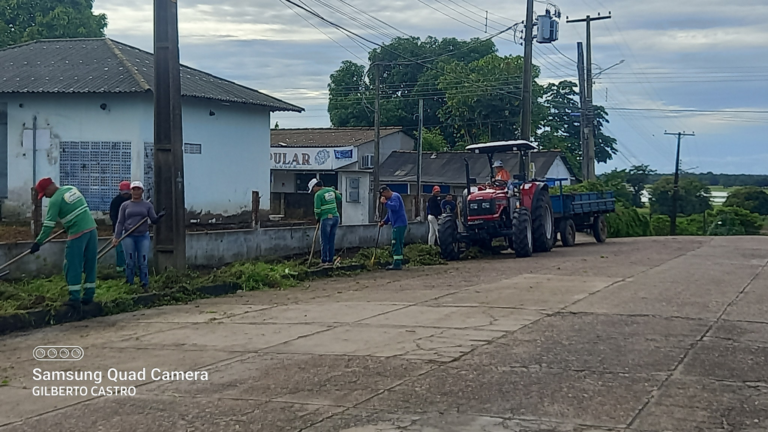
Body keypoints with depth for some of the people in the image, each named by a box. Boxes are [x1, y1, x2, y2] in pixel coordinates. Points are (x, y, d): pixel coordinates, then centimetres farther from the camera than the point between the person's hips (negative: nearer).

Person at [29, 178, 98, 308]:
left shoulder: (55, 200, -7)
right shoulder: (72, 188, 15)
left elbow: (49, 224, -9)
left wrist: (38, 243, -5)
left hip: (78, 233, -7)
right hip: (92, 228, 7)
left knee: (73, 266, 0)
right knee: (90, 264, 10)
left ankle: (75, 299, -1)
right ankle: (88, 296, 14)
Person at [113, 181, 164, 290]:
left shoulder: (147, 205, 10)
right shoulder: (125, 205, 9)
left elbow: (154, 220, 5)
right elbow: (120, 222, 6)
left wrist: (160, 216, -18)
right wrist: (116, 237, -3)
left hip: (143, 236, 0)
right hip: (128, 237, 0)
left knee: (143, 262, -5)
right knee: (130, 262, -2)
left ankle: (145, 285, -2)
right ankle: (129, 285, 5)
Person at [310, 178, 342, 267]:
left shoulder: (318, 194, -10)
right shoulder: (331, 190, 8)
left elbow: (317, 210, -11)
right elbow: (339, 198, 22)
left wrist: (317, 218, 6)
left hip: (326, 219, -6)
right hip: (335, 217, 6)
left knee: (324, 241, 2)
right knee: (332, 241, 10)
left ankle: (324, 262, 3)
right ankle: (330, 261, 13)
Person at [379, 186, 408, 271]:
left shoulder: (395, 196, -10)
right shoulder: (390, 198, 22)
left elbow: (395, 207, -30)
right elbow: (389, 214, 28)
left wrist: (385, 202, -20)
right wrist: (384, 222, 15)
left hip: (400, 224, -11)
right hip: (397, 224, 11)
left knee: (396, 244, -12)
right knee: (398, 244, 14)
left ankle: (397, 264, -13)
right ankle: (399, 263, 19)